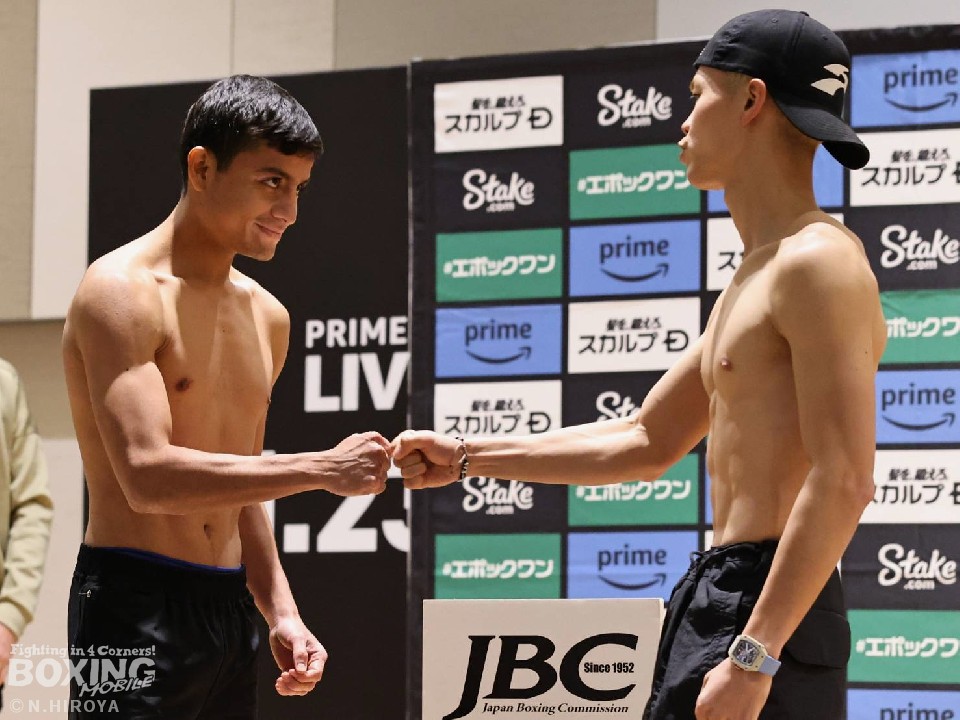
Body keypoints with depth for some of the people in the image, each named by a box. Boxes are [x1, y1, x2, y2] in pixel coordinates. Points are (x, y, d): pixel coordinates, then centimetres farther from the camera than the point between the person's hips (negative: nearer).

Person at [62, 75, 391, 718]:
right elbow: (147, 477, -22)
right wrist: (321, 470, -21)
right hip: (137, 608, -8)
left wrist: (281, 612, 12)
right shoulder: (122, 291, -11)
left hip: (230, 611, 8)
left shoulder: (267, 317, 15)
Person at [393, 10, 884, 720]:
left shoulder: (818, 263, -13)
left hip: (768, 613, -10)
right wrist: (466, 457, 24)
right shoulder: (753, 281, 20)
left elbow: (842, 483, -21)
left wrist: (752, 656, -25)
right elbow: (647, 442, 26)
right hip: (721, 603, 10)